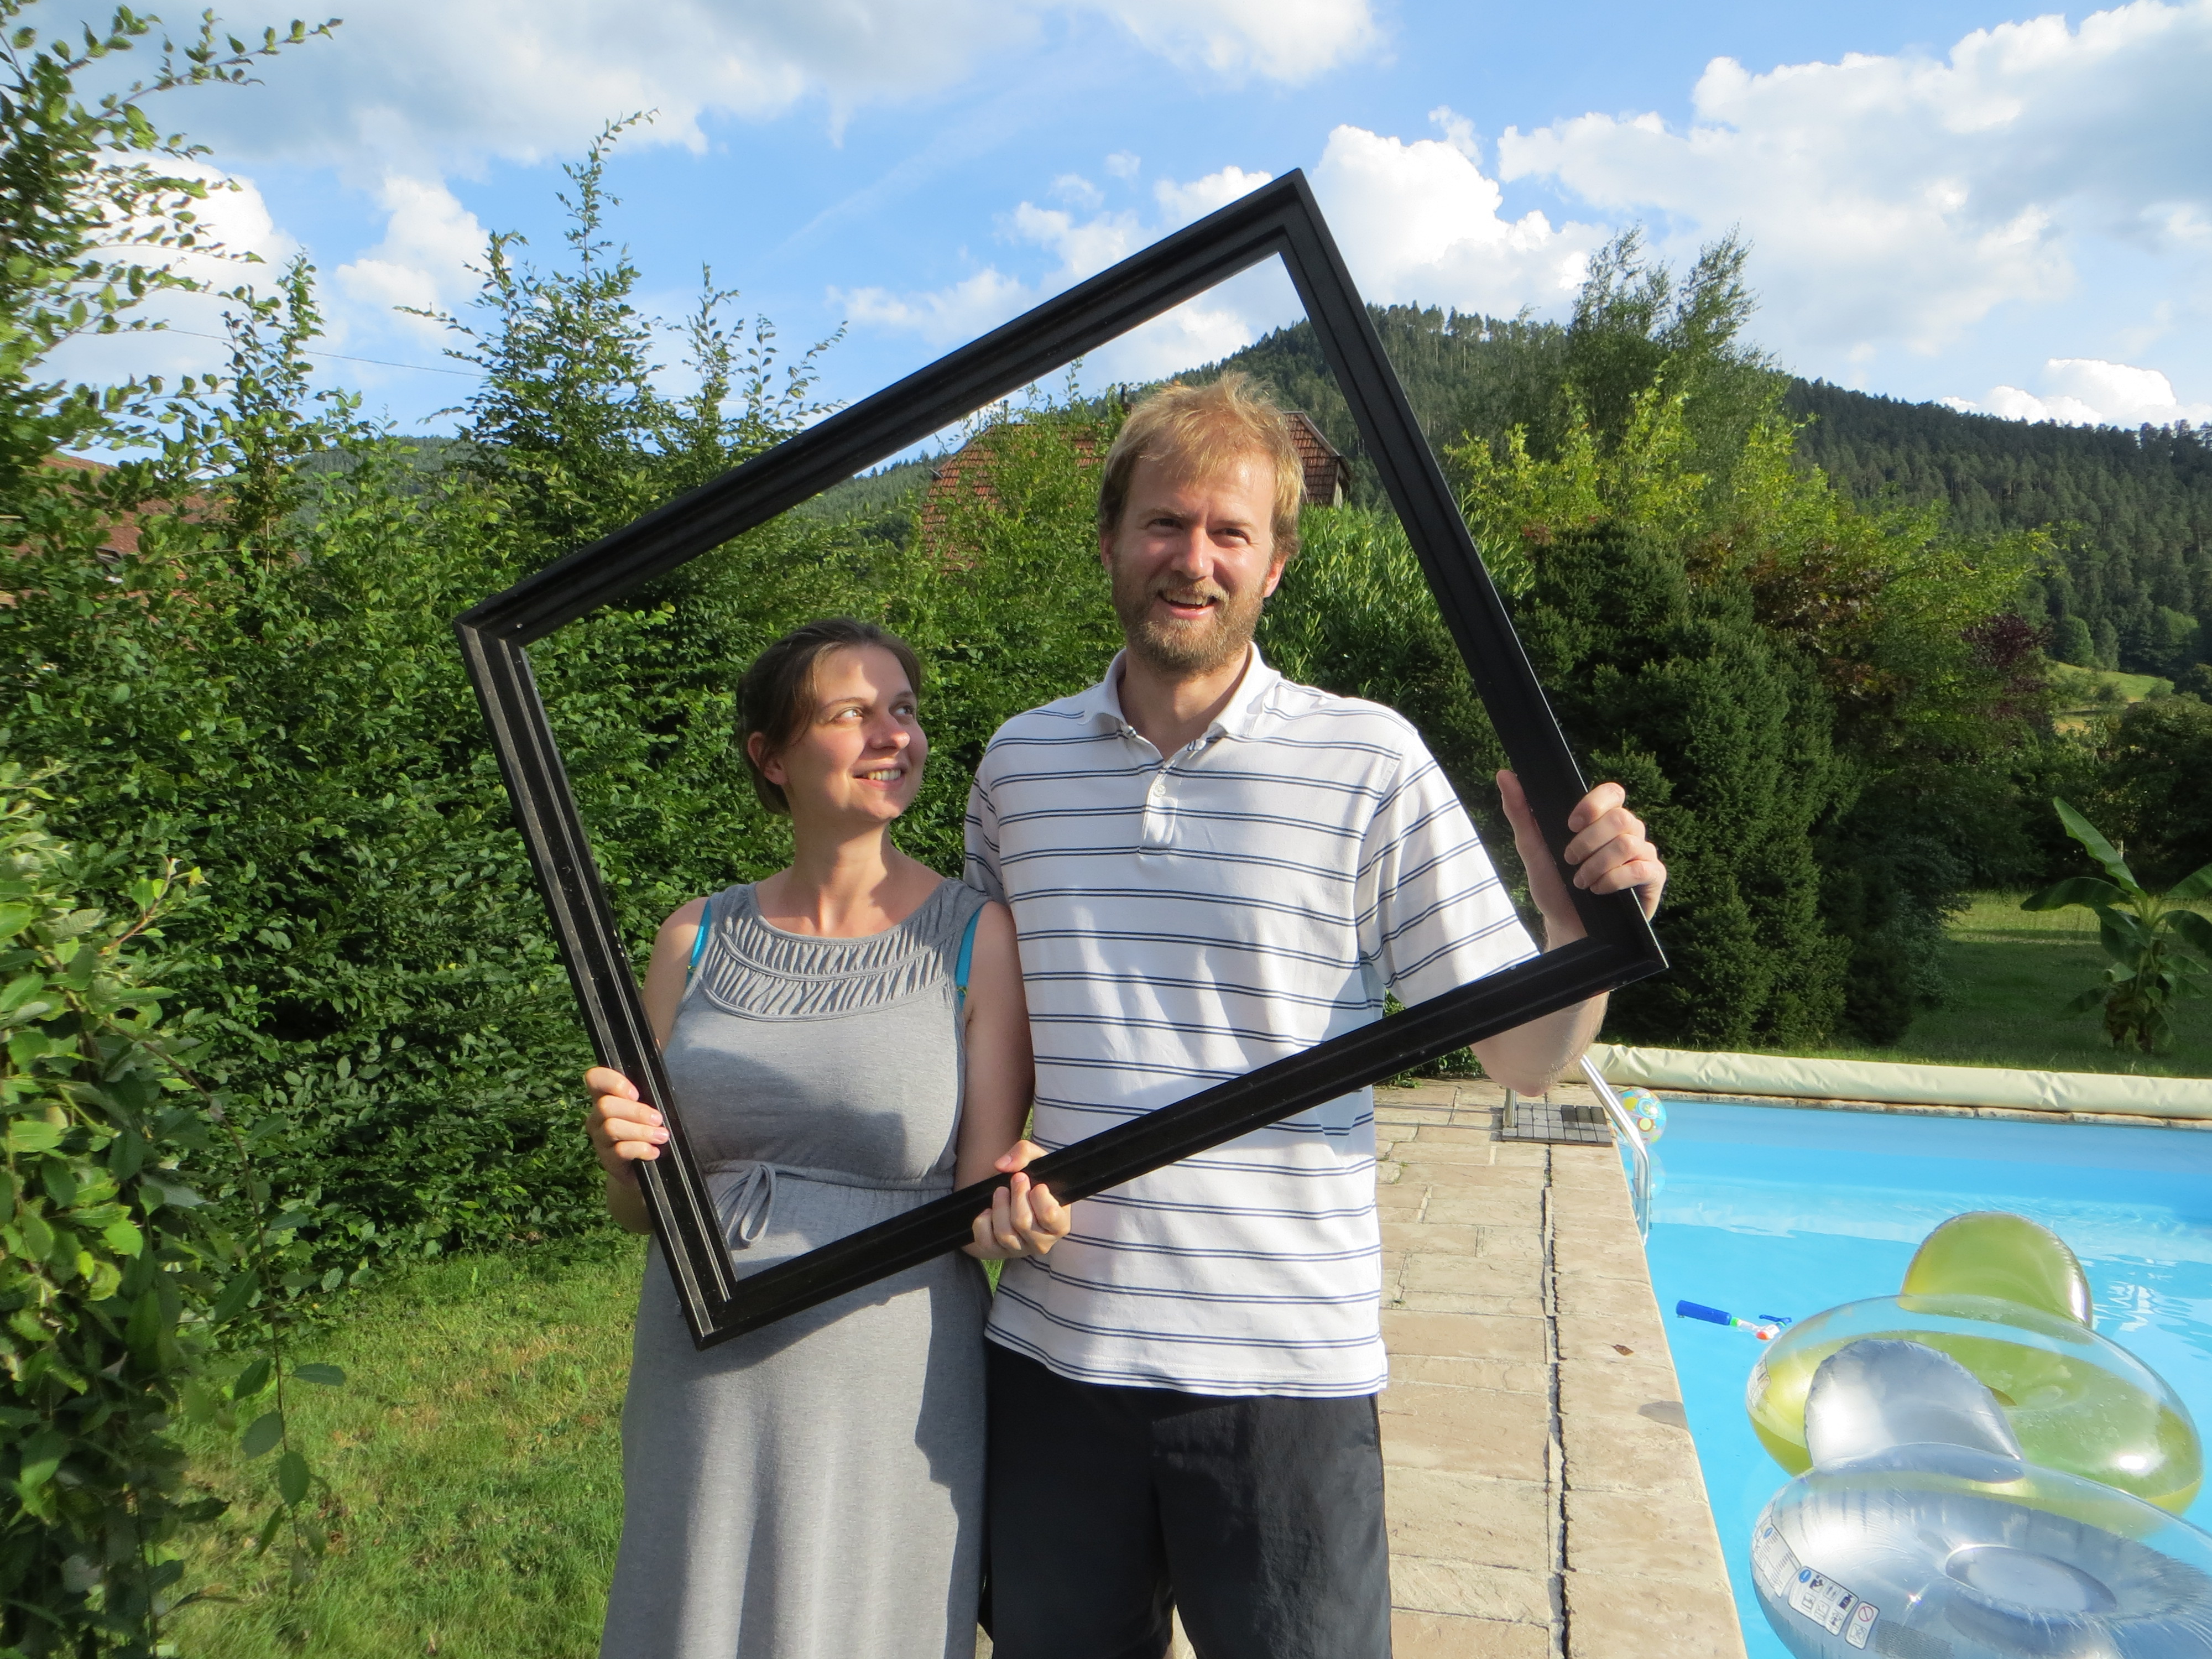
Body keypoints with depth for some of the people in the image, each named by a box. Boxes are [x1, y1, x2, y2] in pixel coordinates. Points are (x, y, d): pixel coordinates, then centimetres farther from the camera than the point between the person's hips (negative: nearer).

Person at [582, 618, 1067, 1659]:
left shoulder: (977, 938, -6)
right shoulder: (697, 939, 3)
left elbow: (982, 1197, -7)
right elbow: (639, 1210, 9)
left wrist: (1014, 1211, -28)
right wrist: (623, 1157, -13)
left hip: (893, 1402, -3)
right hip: (701, 1391, 3)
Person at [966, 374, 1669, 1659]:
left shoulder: (1369, 761, -6)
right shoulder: (1019, 760, 3)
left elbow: (1526, 1057, -6)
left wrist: (1583, 923, -25)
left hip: (1286, 1365, -3)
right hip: (1051, 1351, 3)